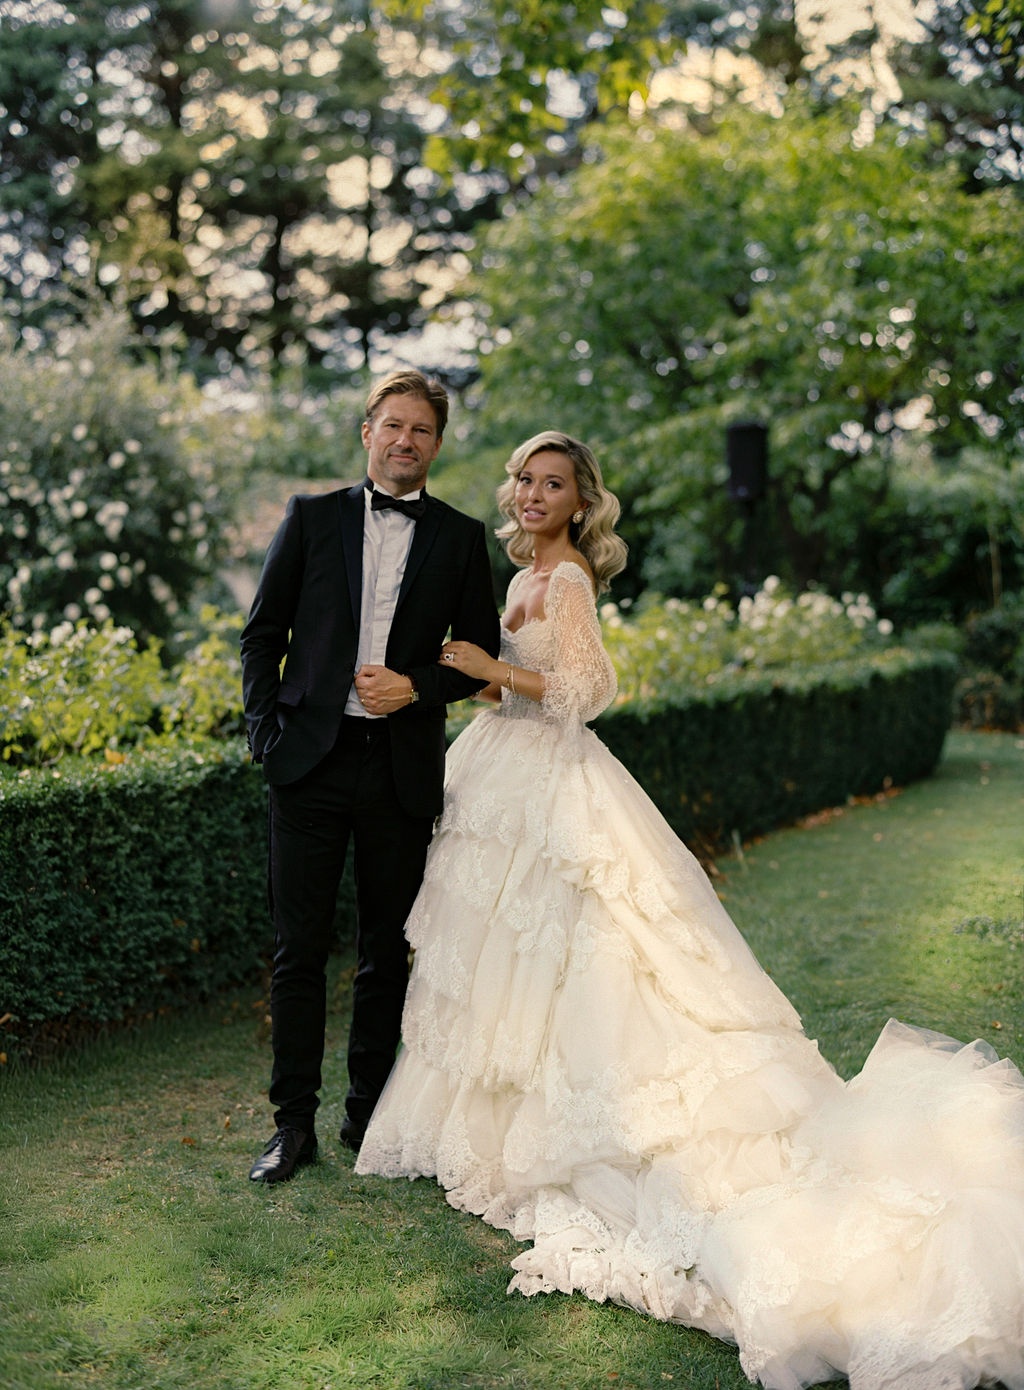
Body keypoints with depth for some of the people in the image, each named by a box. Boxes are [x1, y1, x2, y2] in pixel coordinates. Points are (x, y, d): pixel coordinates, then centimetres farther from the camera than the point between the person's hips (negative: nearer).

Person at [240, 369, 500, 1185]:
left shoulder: (461, 538, 8)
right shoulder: (312, 518, 7)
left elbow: (481, 655, 9)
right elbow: (263, 633, 7)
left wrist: (416, 686, -9)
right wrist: (266, 732, -3)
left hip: (403, 768, 1)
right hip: (312, 759, 0)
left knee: (386, 952, 9)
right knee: (299, 947, 3)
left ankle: (369, 1115, 24)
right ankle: (294, 1122, 14)